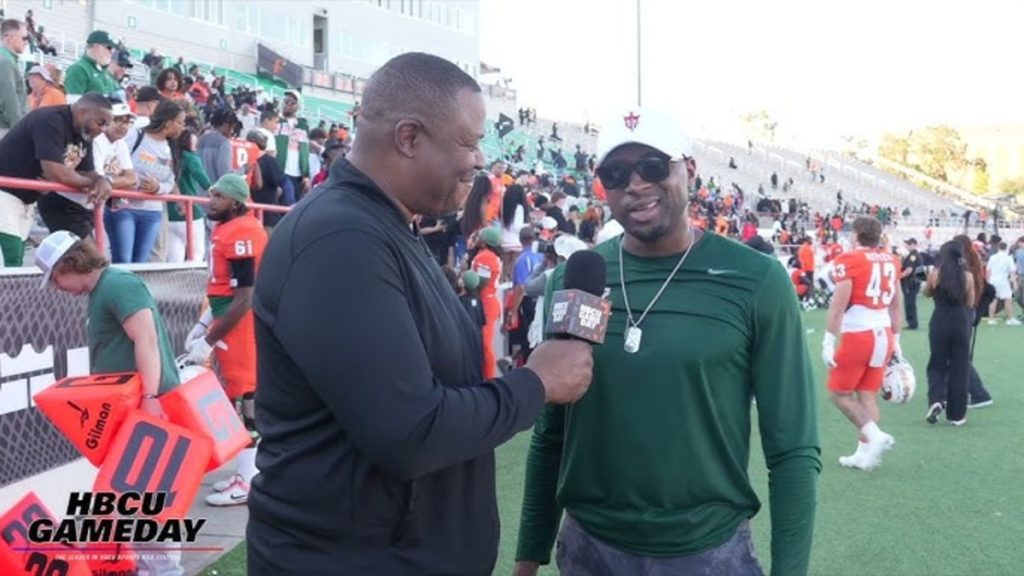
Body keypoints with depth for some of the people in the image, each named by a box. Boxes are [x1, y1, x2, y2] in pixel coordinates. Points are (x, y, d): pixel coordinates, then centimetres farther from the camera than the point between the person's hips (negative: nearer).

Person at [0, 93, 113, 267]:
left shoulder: (84, 134, 5)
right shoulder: (50, 121, -23)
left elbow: (88, 173, 8)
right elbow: (56, 174, -32)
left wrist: (103, 180, -15)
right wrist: (92, 183, -16)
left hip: (26, 200, 9)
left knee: (16, 262, 9)